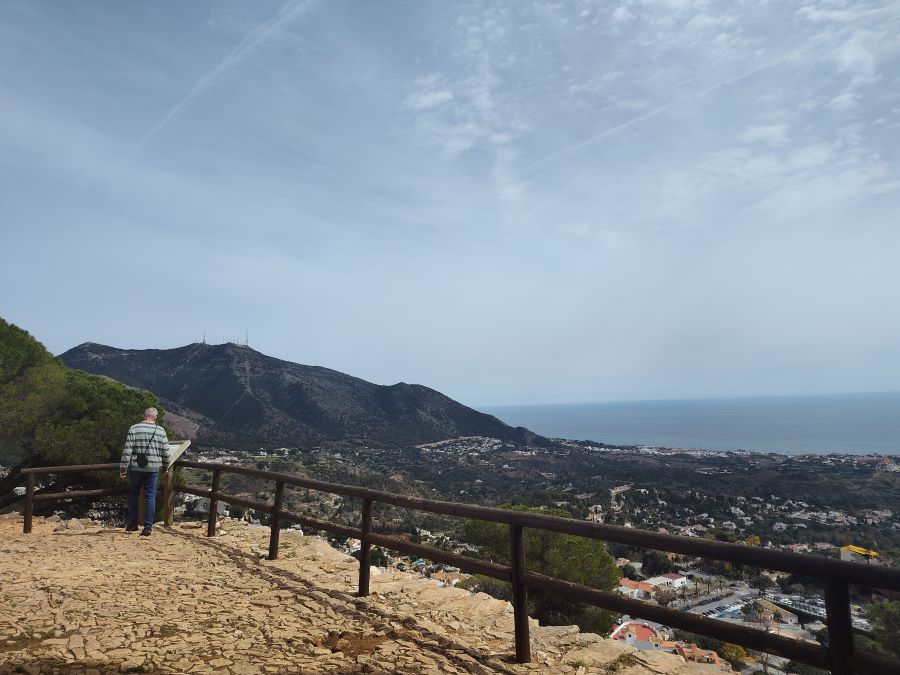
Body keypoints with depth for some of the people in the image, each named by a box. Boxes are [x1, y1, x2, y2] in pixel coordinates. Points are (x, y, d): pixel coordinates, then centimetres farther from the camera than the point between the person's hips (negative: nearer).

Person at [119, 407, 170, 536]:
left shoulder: (134, 429, -4)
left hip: (135, 468, 0)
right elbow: (166, 453, 3)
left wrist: (123, 469, -4)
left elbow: (127, 451, -9)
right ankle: (148, 527, 6)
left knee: (133, 495, 18)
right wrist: (165, 467, 17)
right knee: (150, 497, 6)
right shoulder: (161, 431, 0)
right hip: (153, 469, 0)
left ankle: (132, 524, 24)